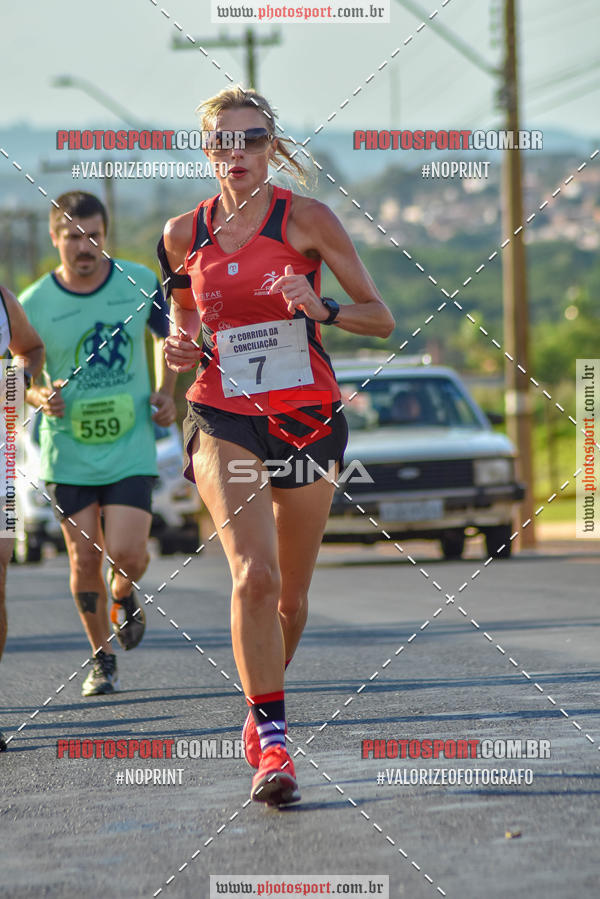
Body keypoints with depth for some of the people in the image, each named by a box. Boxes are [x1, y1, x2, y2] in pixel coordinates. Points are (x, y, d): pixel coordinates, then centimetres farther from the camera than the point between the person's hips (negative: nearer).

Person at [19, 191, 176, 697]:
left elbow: (171, 335, 16)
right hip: (68, 451, 0)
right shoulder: (34, 304, -7)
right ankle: (103, 659, 22)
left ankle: (124, 596, 25)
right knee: (84, 559, 2)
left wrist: (166, 390, 3)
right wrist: (40, 397, -18)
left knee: (126, 553, -12)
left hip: (130, 446, 0)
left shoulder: (139, 283, -3)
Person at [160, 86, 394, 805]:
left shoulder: (306, 219, -4)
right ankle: (270, 743, -19)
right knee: (254, 572, -23)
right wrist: (179, 344, -3)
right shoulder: (185, 234, 3)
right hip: (223, 416, 0)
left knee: (291, 595, 10)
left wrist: (322, 309, -22)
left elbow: (381, 318, -3)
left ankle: (262, 712, 38)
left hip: (307, 418, 1)